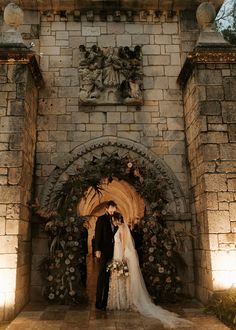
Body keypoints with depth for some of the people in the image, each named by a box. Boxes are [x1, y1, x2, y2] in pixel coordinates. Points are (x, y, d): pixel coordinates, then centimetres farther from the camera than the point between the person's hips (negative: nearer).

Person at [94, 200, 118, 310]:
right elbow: (98, 235, -8)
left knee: (109, 277, 8)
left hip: (112, 252, 5)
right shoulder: (101, 219, -2)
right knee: (102, 276, -3)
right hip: (104, 252, -5)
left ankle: (106, 301, 15)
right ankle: (99, 302, 4)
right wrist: (97, 250, -15)